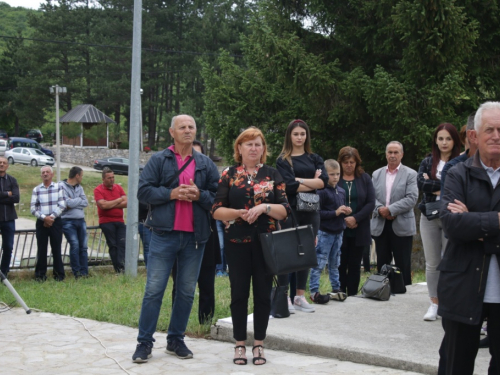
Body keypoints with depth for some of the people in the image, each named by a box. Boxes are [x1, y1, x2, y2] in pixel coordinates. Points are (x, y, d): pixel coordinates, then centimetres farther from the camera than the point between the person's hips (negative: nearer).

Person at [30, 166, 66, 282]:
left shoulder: (58, 187, 3)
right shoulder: (36, 189, 6)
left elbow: (62, 205, -3)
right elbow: (33, 208, 1)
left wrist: (52, 217, -11)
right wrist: (44, 217, -11)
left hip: (56, 222, -1)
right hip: (41, 223, 1)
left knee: (56, 248, 1)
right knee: (41, 249, 2)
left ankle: (59, 274, 9)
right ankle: (40, 274, 9)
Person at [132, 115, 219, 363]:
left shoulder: (206, 164, 11)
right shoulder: (159, 160, 4)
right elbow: (143, 191, -2)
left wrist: (199, 195, -10)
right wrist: (171, 194, -13)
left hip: (195, 237, 3)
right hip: (164, 234, -3)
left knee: (187, 291, 9)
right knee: (154, 290, -2)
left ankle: (176, 340, 22)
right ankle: (144, 342, 7)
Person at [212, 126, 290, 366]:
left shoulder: (273, 175, 6)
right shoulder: (228, 175, 4)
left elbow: (284, 210, 0)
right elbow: (216, 210, -2)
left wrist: (264, 207, -17)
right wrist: (239, 213, -17)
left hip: (266, 242, 1)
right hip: (237, 242, -1)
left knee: (263, 293, 5)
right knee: (239, 293, 4)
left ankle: (259, 344, 17)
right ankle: (240, 344, 16)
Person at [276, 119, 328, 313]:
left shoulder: (314, 158, 13)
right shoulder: (283, 160, 2)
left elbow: (324, 180, -3)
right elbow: (289, 185, -13)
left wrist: (300, 180, -9)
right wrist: (313, 182, -8)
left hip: (310, 211, 4)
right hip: (290, 210, -4)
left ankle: (300, 296, 15)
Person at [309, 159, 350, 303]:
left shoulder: (341, 191, 10)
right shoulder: (321, 191, -14)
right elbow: (317, 212, -19)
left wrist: (346, 211, 1)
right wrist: (335, 212, -20)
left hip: (338, 232, 7)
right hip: (325, 232, -7)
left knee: (335, 263, 16)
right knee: (319, 263, -5)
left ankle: (336, 289, 25)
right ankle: (314, 291, -2)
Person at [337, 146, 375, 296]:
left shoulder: (365, 178, 7)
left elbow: (371, 203, 0)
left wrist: (355, 218, -12)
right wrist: (343, 219, -11)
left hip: (359, 231, 2)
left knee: (355, 265, 6)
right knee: (340, 265, 1)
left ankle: (352, 297, 13)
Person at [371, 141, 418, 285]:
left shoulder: (410, 174, 0)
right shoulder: (376, 174, 13)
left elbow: (412, 198, -11)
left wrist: (390, 209, -17)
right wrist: (380, 209, -14)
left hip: (402, 226, -4)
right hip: (380, 226, 4)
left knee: (403, 266, 2)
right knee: (382, 265, 9)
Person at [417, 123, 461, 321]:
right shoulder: (427, 162, 8)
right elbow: (421, 183, -8)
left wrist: (433, 184, -12)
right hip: (429, 217, 3)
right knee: (432, 263, 8)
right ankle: (434, 304, 18)